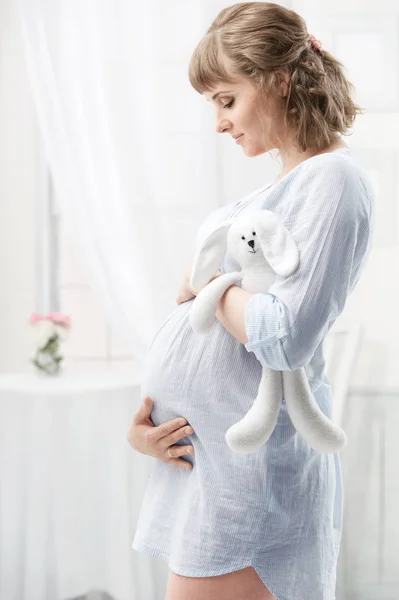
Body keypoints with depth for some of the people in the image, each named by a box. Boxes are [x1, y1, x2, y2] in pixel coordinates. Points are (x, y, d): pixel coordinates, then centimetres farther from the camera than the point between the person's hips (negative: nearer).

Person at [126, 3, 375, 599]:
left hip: (252, 460, -9)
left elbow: (285, 338, -24)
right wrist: (142, 417, 5)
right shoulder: (279, 185, 16)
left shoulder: (334, 181, -13)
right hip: (201, 450, 9)